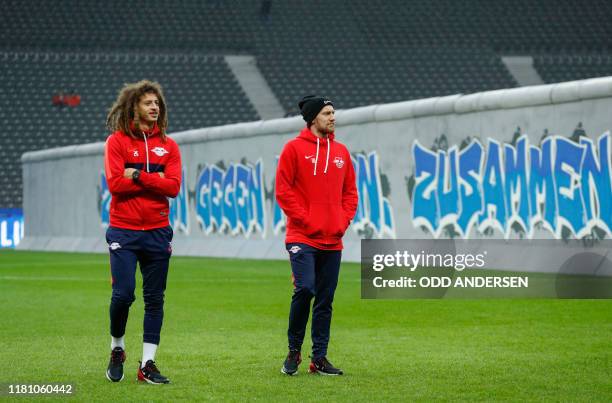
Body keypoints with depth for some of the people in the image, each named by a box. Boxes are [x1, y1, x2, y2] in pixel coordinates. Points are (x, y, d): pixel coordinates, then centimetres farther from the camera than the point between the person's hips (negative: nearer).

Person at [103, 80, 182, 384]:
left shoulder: (168, 145, 7)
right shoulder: (117, 141, -1)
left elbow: (173, 187, -5)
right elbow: (115, 184, -12)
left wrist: (138, 176, -12)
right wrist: (154, 181, -10)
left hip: (157, 232, 3)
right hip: (123, 231, -3)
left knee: (155, 299, 3)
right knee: (123, 294, -8)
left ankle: (147, 364, 10)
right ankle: (117, 350, 17)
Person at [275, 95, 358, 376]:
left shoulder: (341, 152, 13)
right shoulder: (295, 148, -2)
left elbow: (350, 191, 18)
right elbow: (283, 190, -5)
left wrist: (344, 220, 3)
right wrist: (304, 219, -11)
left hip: (333, 240, 5)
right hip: (302, 237, -5)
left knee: (325, 300, 6)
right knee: (305, 289, -16)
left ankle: (319, 358, 12)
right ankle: (294, 352, 1)